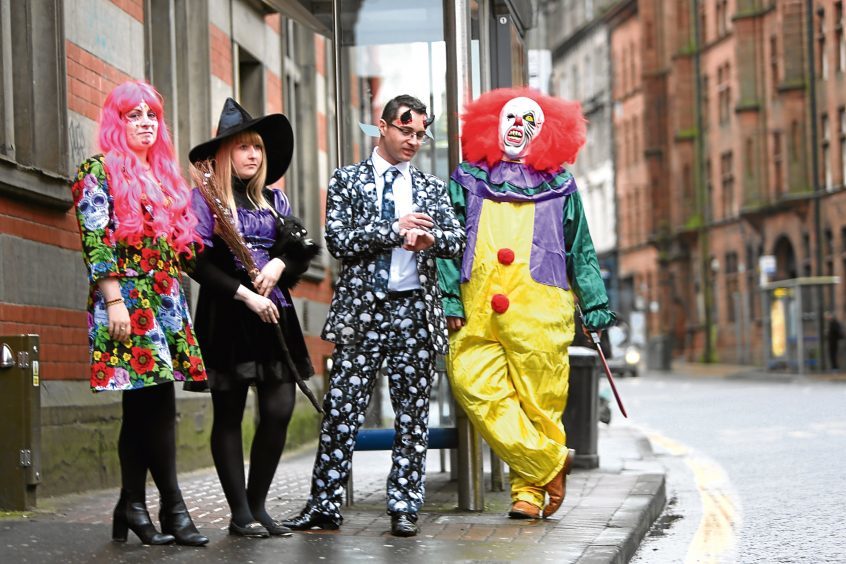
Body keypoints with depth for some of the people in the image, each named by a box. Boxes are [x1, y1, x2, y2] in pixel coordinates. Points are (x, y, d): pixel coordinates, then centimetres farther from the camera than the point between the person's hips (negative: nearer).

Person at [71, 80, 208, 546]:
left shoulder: (164, 176, 21)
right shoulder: (99, 171, -1)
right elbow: (95, 241, -10)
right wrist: (114, 300, -17)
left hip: (167, 301, 7)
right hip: (127, 300, -7)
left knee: (142, 408, 7)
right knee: (158, 405, -12)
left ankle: (132, 508, 10)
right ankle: (173, 509, -9)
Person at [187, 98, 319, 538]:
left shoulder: (273, 199, 15)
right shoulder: (206, 199, -2)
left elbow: (302, 249, 15)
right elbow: (198, 263, -9)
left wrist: (280, 264, -6)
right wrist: (245, 294, -15)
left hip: (274, 314, 5)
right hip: (227, 317, -5)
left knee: (279, 410, -2)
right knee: (229, 415, 1)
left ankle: (257, 505, 10)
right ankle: (240, 514, 6)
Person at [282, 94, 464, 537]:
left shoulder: (431, 188, 14)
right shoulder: (347, 180, 6)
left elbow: (457, 240, 4)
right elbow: (338, 240, -5)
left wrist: (429, 238, -17)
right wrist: (395, 229, -13)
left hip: (416, 308, 2)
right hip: (363, 308, -2)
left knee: (412, 414, 3)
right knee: (341, 409, -4)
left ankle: (403, 508, 9)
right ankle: (324, 506, 1)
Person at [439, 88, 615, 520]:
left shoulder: (559, 185, 17)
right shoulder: (468, 180, 16)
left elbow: (581, 252, 19)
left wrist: (595, 307, 13)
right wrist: (449, 298, 0)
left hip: (539, 311, 0)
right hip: (478, 312, 1)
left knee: (539, 402, -3)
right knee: (475, 388, -14)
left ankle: (529, 488, 9)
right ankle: (550, 461, -6)